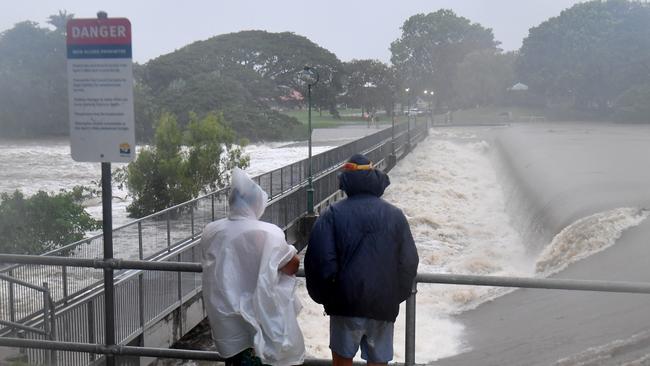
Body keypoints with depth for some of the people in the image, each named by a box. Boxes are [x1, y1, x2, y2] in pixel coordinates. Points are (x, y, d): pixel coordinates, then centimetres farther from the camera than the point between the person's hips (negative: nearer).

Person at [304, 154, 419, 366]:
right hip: (383, 306, 1)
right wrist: (396, 296, 13)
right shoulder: (395, 215, -2)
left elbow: (320, 260, -11)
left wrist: (325, 297, 5)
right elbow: (408, 263, -1)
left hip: (346, 302, -1)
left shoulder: (333, 214, -8)